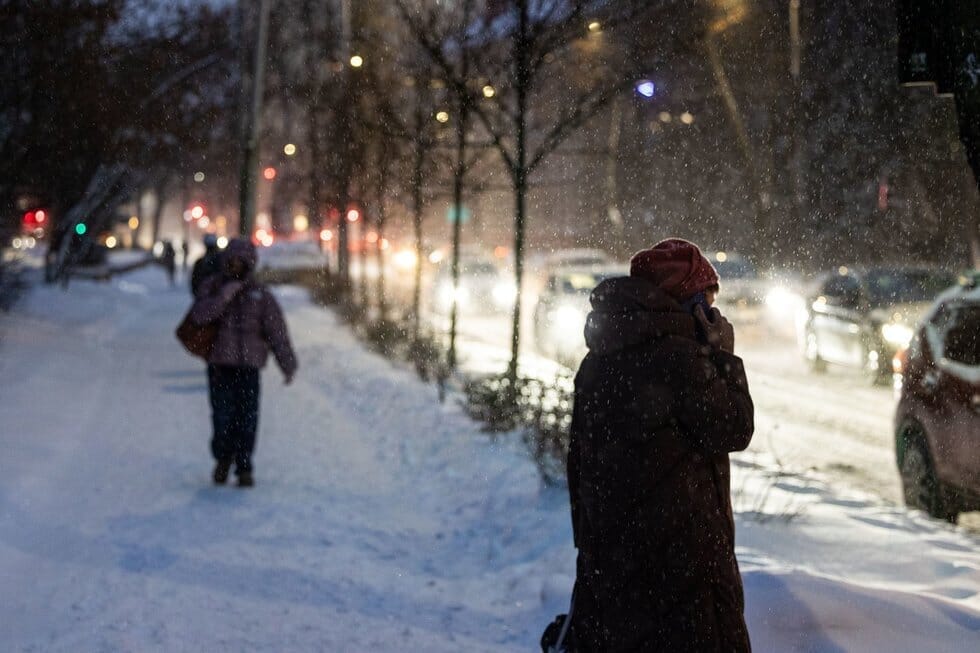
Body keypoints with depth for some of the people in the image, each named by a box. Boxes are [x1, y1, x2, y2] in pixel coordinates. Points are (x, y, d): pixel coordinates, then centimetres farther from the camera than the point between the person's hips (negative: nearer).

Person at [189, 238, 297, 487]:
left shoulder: (260, 294, 4)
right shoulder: (212, 287, 5)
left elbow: (277, 331, 4)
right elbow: (199, 315, -11)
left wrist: (288, 366, 0)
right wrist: (223, 297, -22)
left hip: (248, 365, 0)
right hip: (219, 363, 0)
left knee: (247, 417, -4)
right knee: (222, 415, -7)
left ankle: (244, 468, 9)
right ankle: (223, 457, 20)